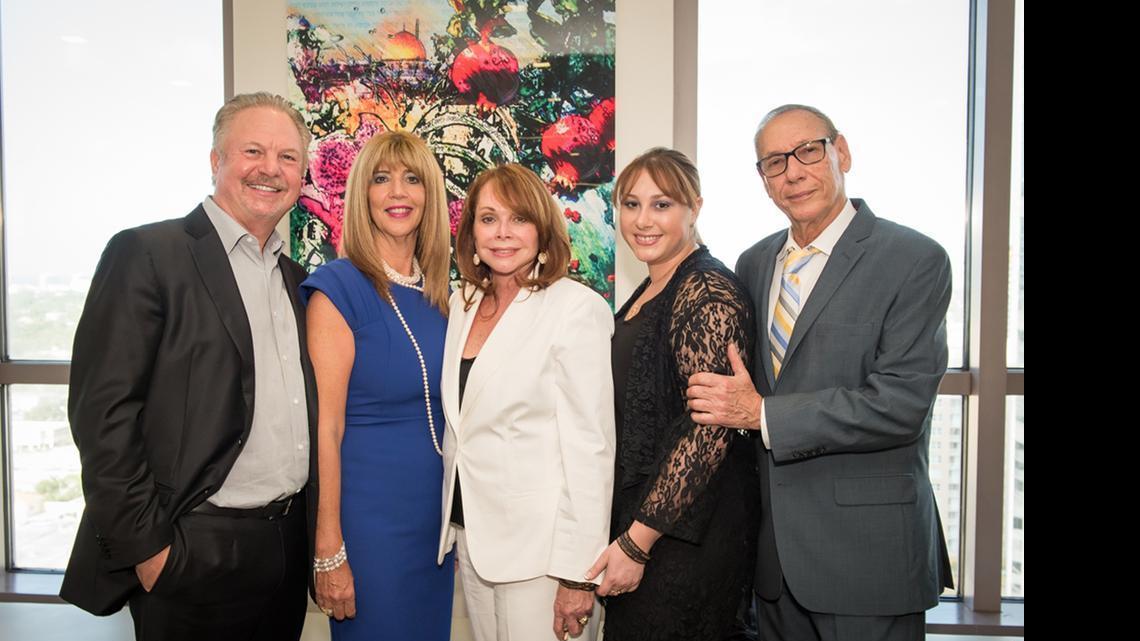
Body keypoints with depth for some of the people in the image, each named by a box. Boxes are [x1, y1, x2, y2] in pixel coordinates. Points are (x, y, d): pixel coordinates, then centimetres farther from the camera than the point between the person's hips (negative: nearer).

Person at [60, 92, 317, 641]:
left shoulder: (294, 277, 11)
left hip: (288, 548, 6)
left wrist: (316, 532, 10)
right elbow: (101, 411, -13)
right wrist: (146, 545, -14)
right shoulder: (145, 254, -9)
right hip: (194, 554, -6)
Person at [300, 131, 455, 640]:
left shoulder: (438, 293, 6)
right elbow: (324, 428, -15)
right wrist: (328, 552, -16)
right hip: (368, 514, -6)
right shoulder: (339, 288, -12)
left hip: (436, 512, 7)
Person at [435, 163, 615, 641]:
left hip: (540, 547, -6)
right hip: (470, 532, 6)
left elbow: (590, 445, -15)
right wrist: (454, 524, 10)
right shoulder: (463, 304, 8)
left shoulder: (576, 308, -12)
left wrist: (577, 573, -16)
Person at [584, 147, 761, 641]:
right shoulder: (648, 294, 10)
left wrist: (637, 542, -20)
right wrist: (627, 534, 11)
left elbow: (709, 429, -23)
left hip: (686, 532, -8)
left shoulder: (709, 291, -17)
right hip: (637, 517, 8)